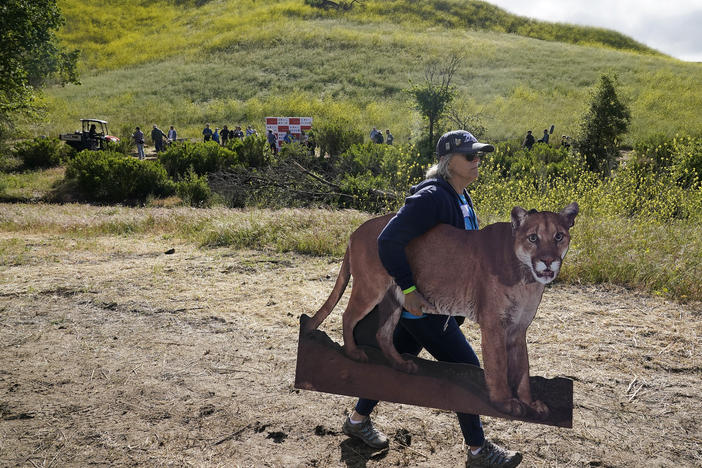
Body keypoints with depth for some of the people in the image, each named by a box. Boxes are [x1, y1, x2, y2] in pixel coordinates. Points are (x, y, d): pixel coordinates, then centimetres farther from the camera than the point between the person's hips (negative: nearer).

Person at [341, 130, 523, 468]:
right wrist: (409, 289, -29)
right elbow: (389, 241, -29)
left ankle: (357, 420, 38)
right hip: (420, 302, -10)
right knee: (465, 366, -1)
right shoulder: (432, 198, -23)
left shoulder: (461, 198, 8)